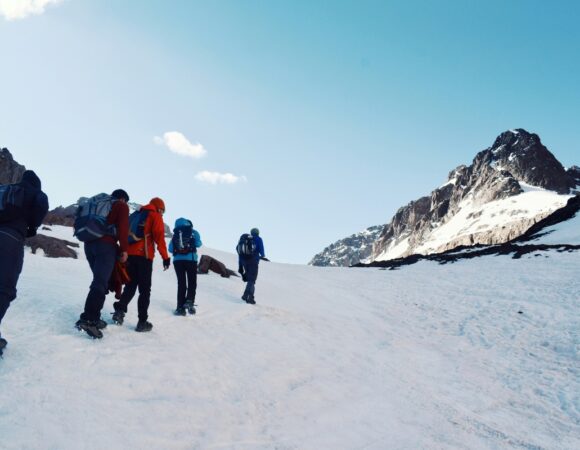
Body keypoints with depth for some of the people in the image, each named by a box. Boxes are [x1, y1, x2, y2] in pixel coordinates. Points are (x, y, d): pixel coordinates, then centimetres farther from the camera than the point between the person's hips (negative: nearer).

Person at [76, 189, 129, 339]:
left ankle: (94, 318, 11)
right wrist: (124, 249, -5)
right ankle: (87, 319, -25)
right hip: (106, 245, -7)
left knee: (100, 280, 15)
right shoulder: (122, 206, 8)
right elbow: (123, 228, -6)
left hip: (89, 244, 7)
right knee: (101, 283, -13)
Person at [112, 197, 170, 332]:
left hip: (130, 254, 6)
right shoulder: (155, 216, 3)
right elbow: (159, 237, -8)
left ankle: (120, 310, -3)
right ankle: (142, 322, -4)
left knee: (130, 285, 16)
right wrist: (166, 257, -8)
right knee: (145, 289, -2)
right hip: (144, 255, -6)